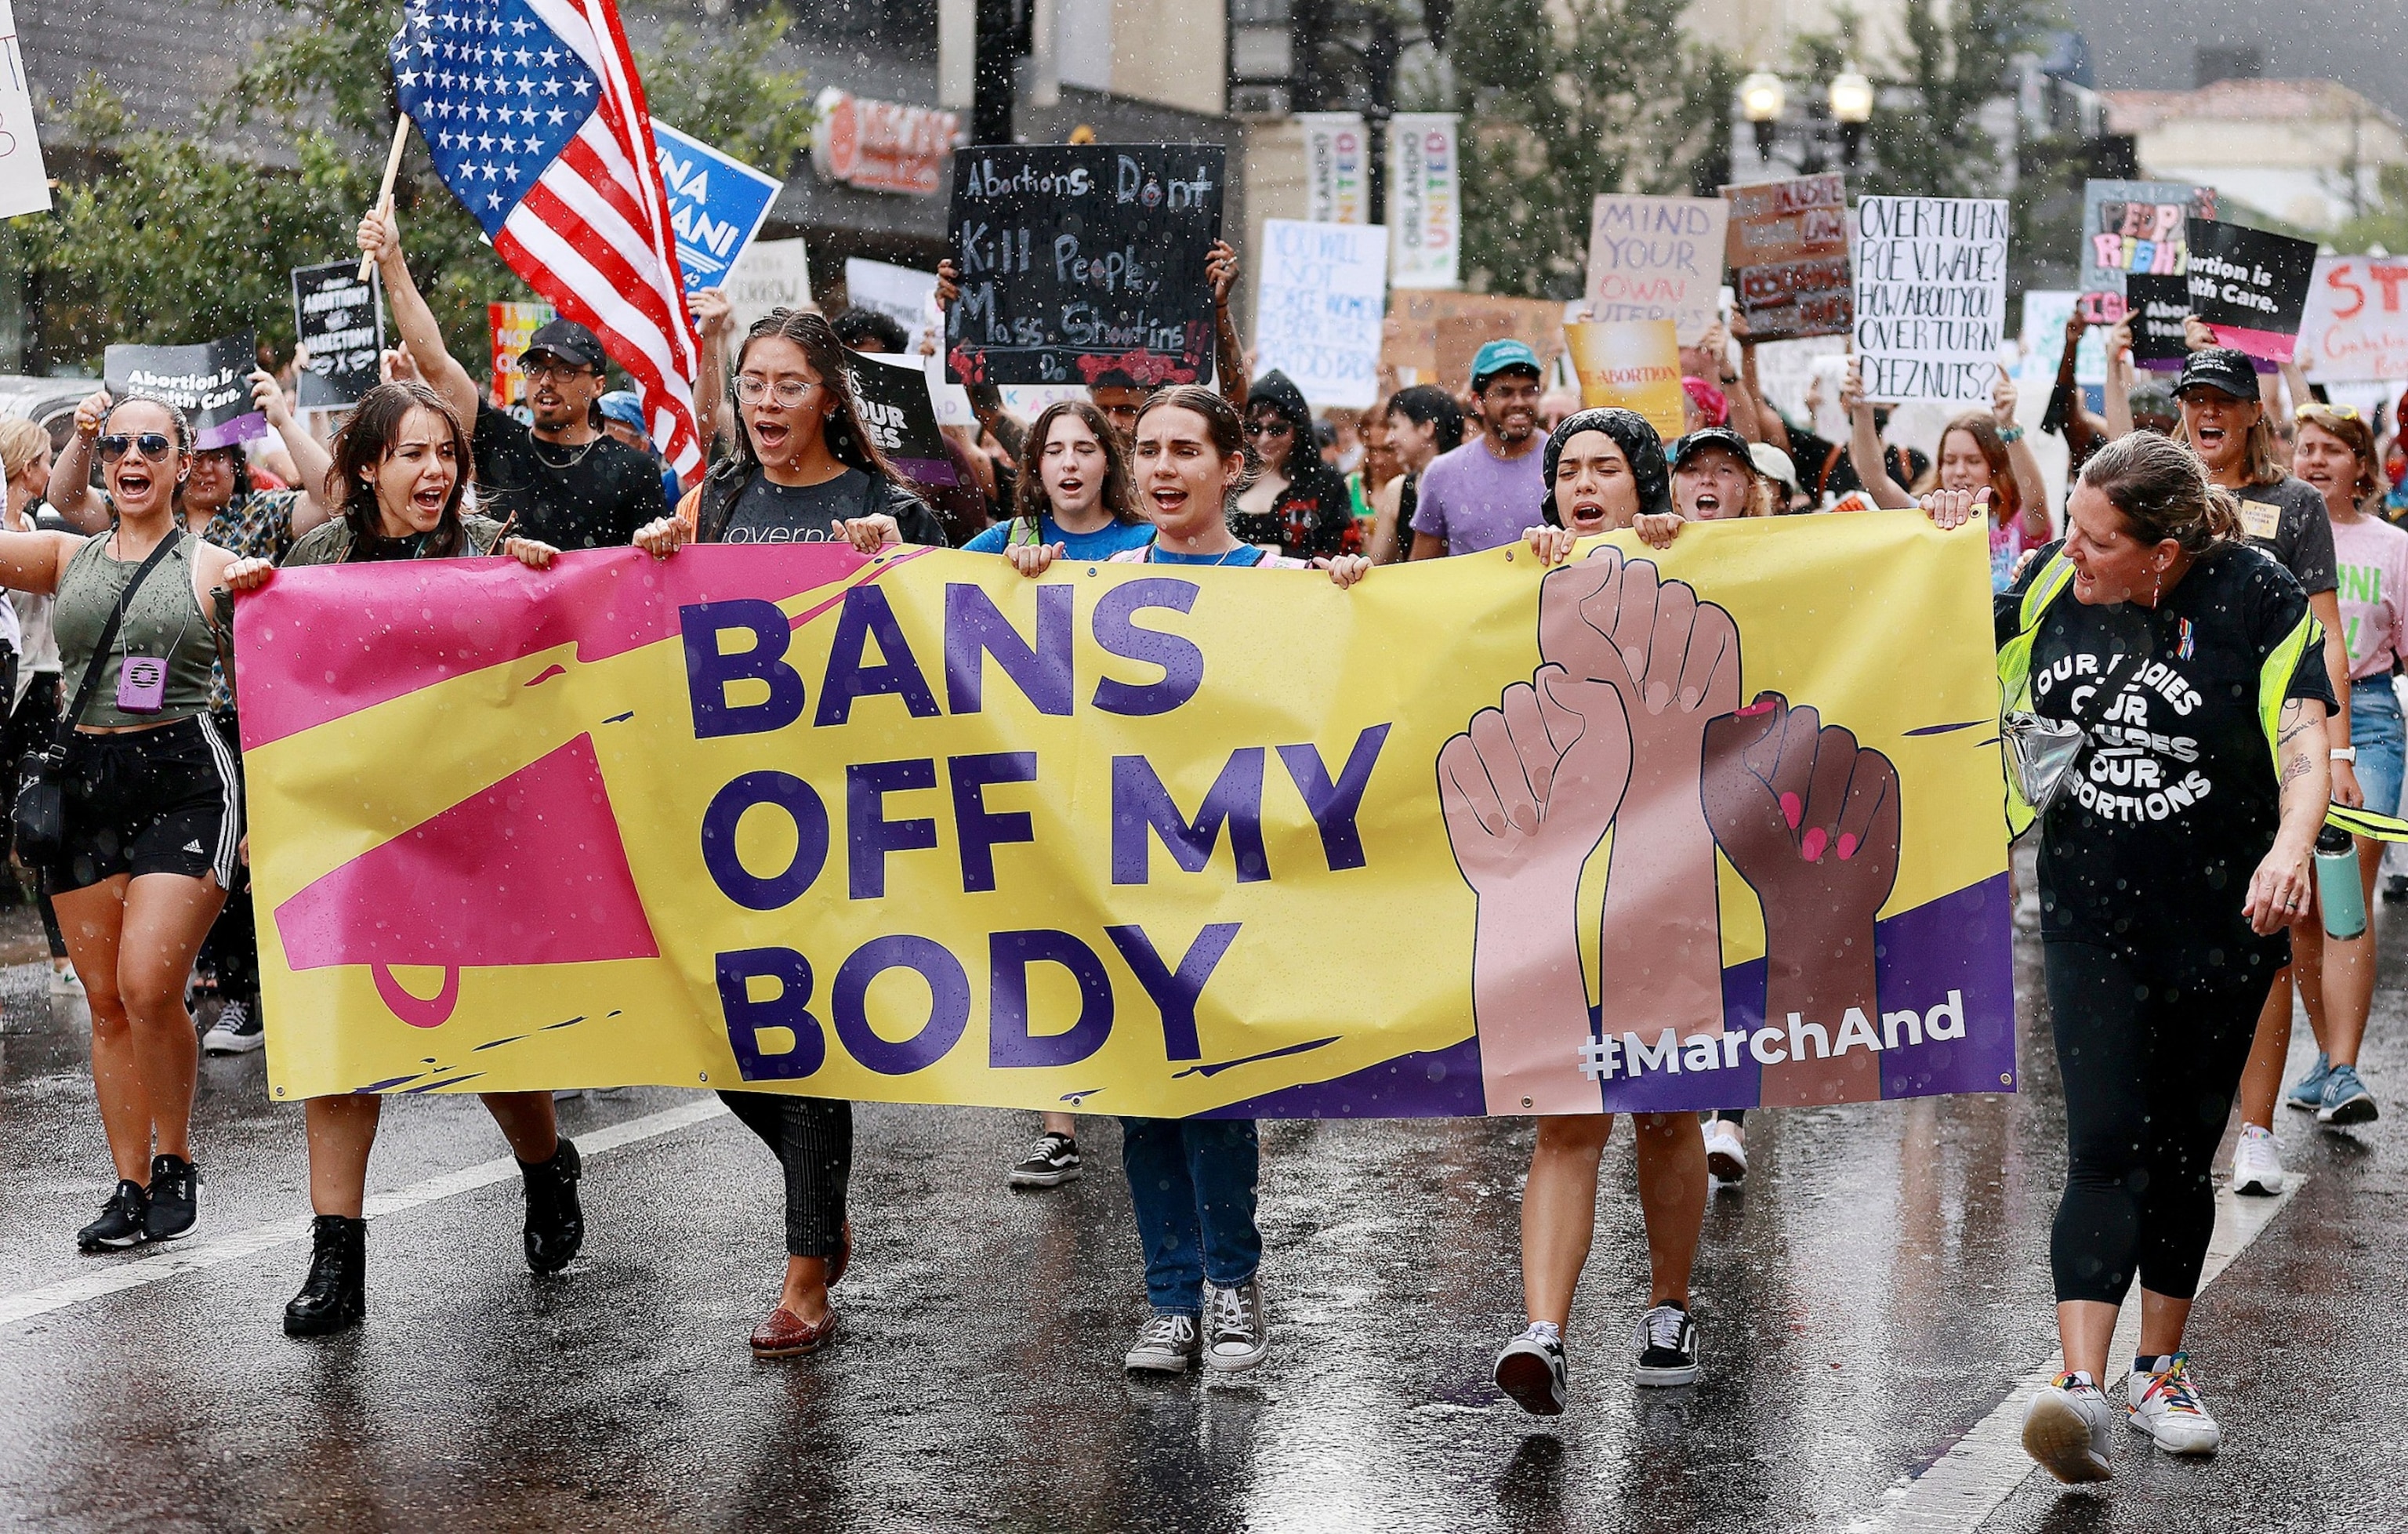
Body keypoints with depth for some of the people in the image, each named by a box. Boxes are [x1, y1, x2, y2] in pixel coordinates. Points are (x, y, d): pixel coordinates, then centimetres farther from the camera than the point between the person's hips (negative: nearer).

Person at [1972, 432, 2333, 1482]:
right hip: (2091, 920, 1)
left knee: (2181, 1154, 10)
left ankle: (2161, 1373, 27)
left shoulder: (2255, 597, -13)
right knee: (2105, 1147, -12)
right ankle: (2081, 1386, -21)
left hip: (2222, 922, -1)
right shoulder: (2052, 585, -2)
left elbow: (2304, 742, -18)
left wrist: (2292, 845, -37)